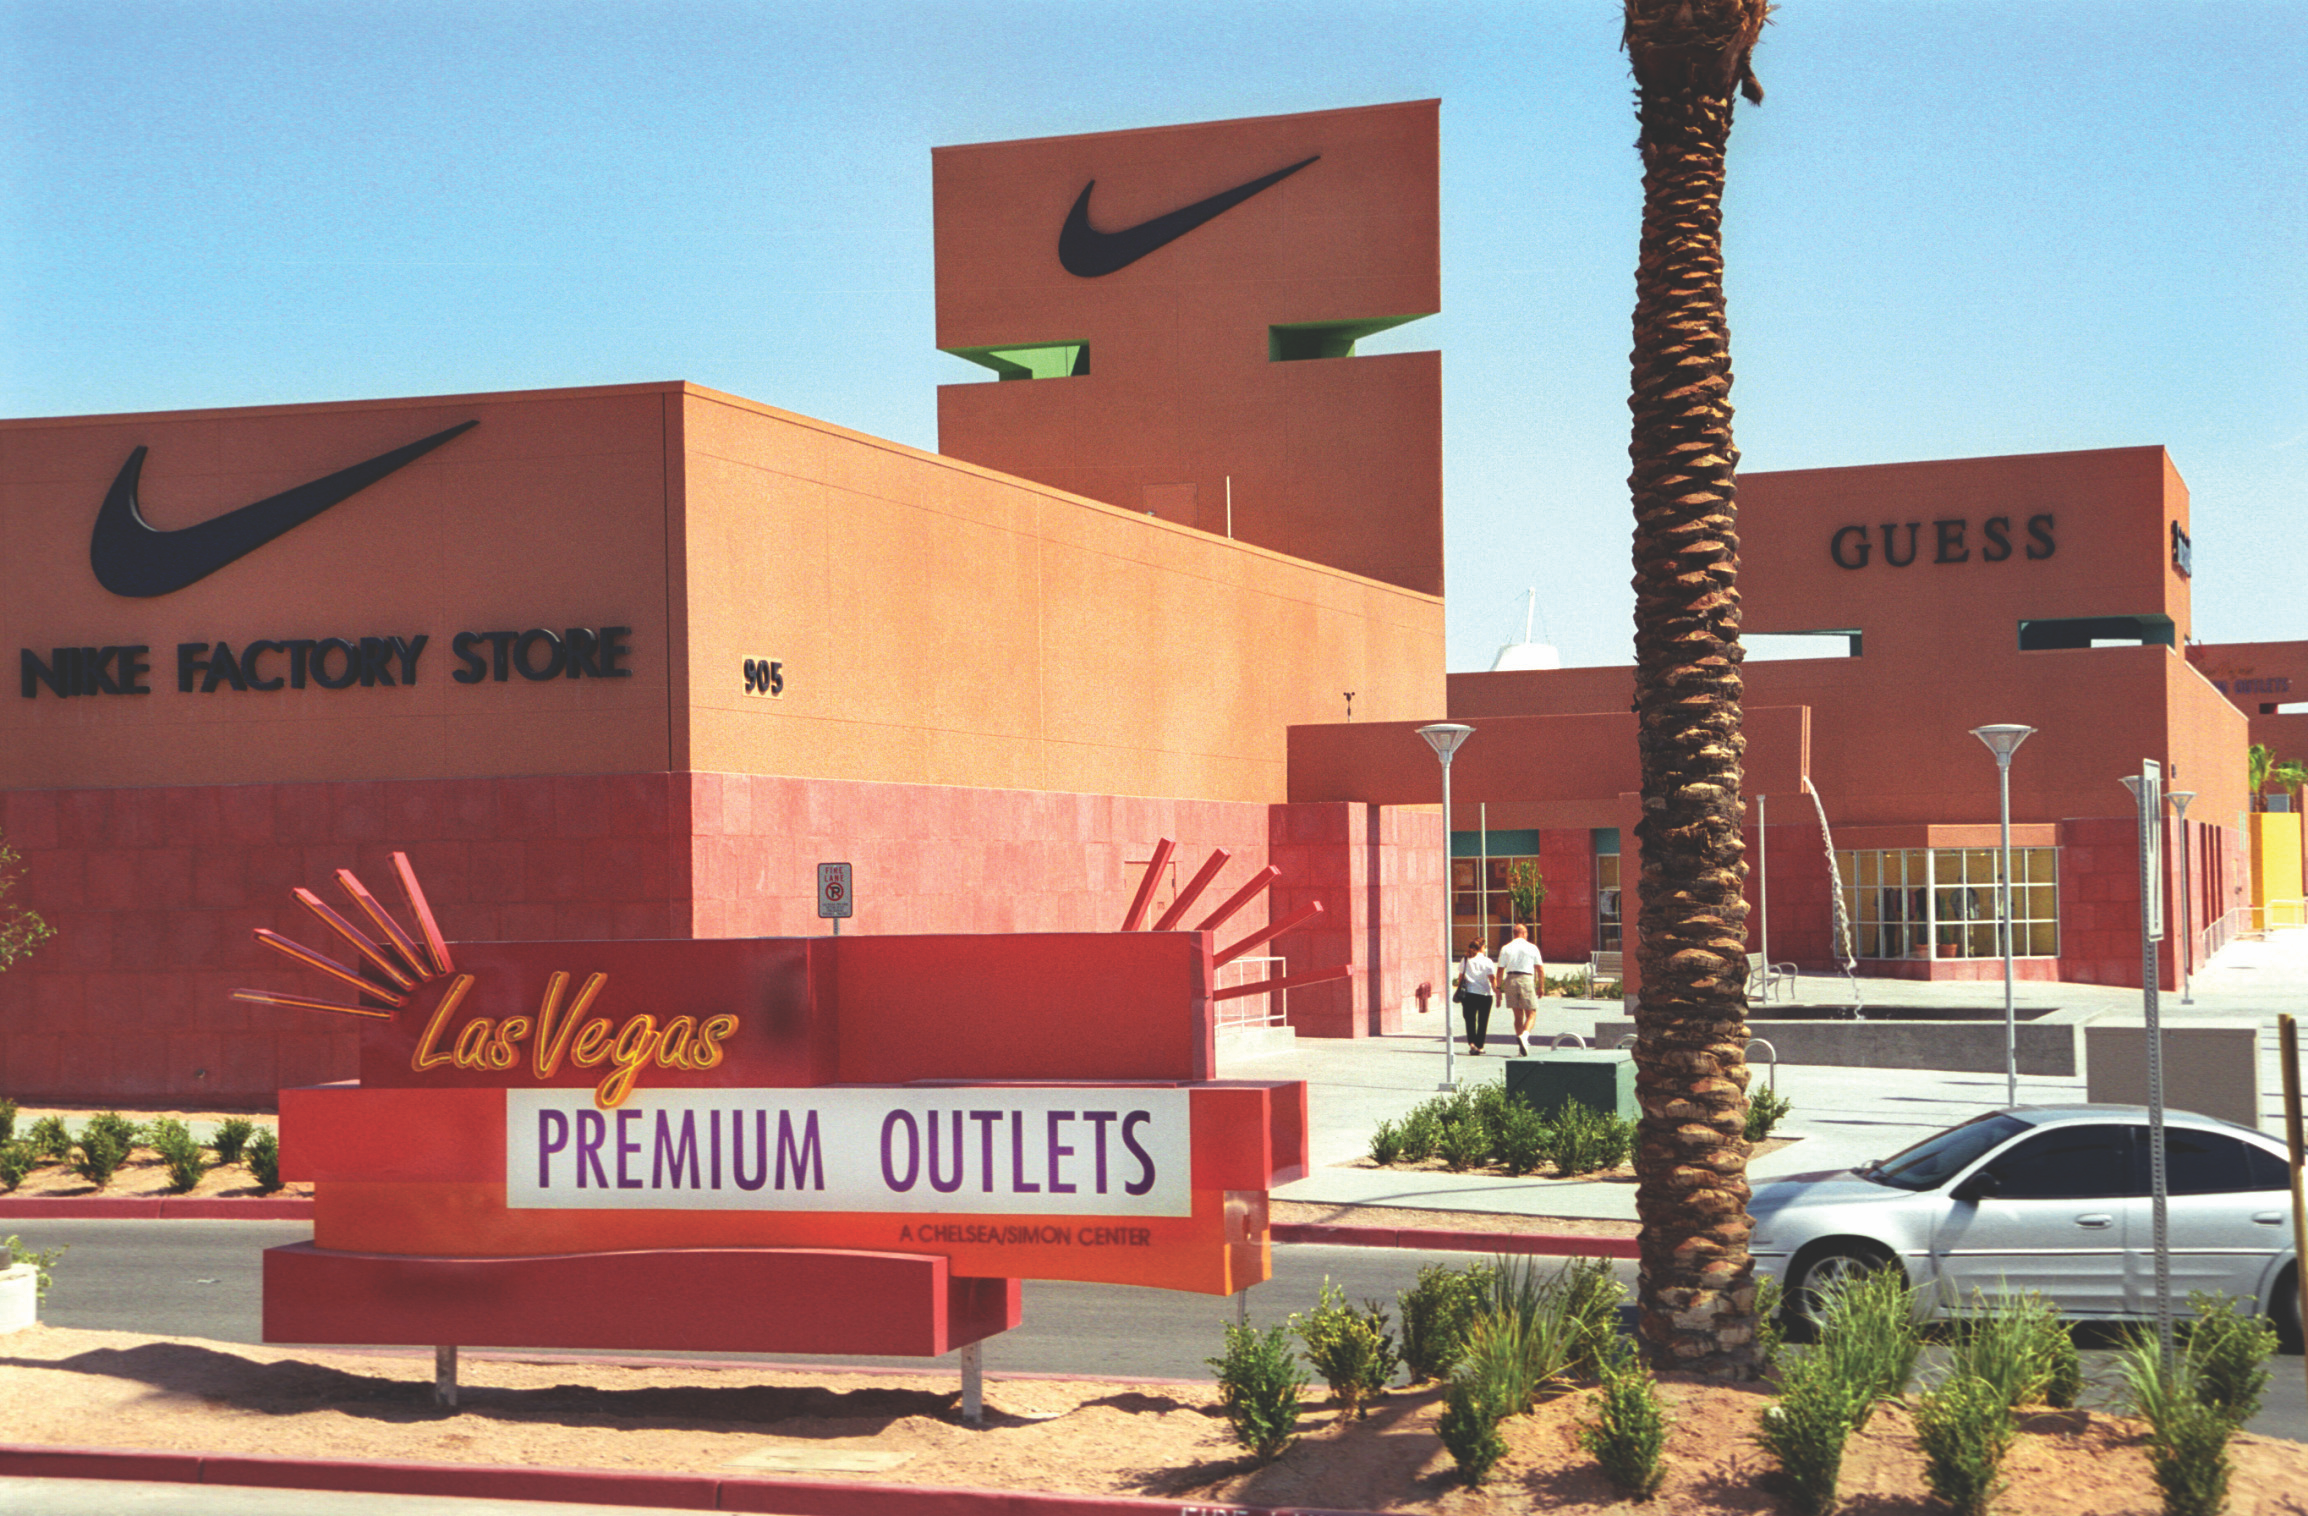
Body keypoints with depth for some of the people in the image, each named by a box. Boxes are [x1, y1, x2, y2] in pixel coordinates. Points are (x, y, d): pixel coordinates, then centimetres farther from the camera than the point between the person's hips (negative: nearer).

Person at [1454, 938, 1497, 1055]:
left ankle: (1471, 1043, -13)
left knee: (1470, 1020, 7)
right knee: (1482, 1022, 10)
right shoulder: (1487, 962, -4)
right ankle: (1479, 1046, 11)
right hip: (1484, 995, -2)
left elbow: (1460, 977, 6)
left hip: (1468, 994, 2)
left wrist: (1460, 992, 15)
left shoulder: (1465, 960, 4)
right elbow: (1492, 978, -10)